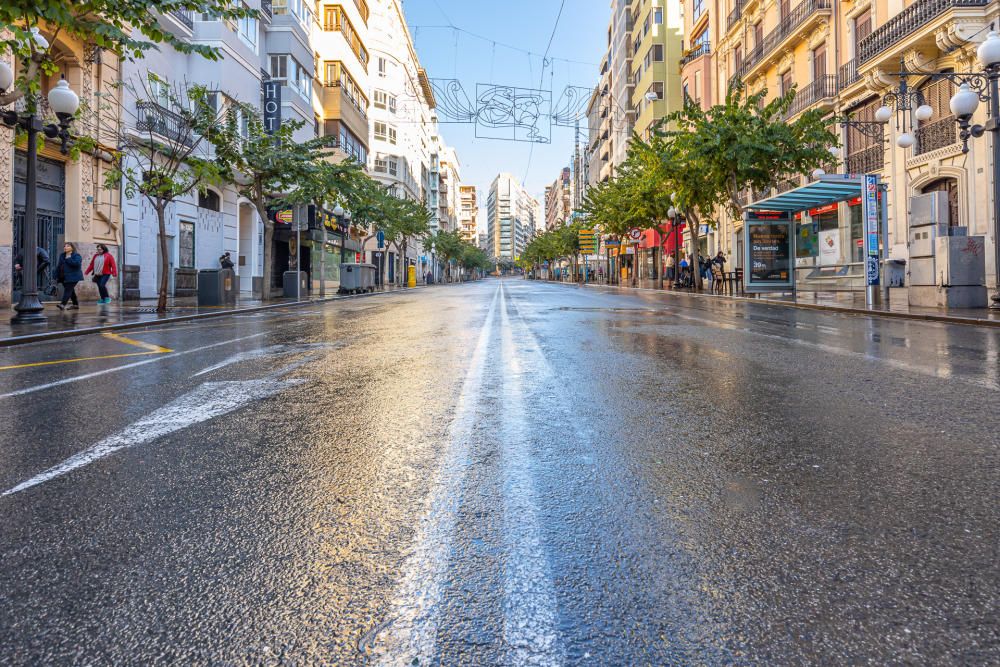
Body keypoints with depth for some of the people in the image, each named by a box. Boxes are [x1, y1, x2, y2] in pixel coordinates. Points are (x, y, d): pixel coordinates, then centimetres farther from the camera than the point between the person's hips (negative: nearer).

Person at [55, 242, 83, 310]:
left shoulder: (76, 255, -5)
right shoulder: (62, 255, 17)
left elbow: (77, 263, -24)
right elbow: (59, 266, 20)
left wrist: (68, 259, -16)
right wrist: (57, 276, 16)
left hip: (72, 277, -8)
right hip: (64, 277, 8)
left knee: (68, 290, -16)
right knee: (70, 290, 13)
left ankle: (63, 304, -25)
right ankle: (76, 304, 22)